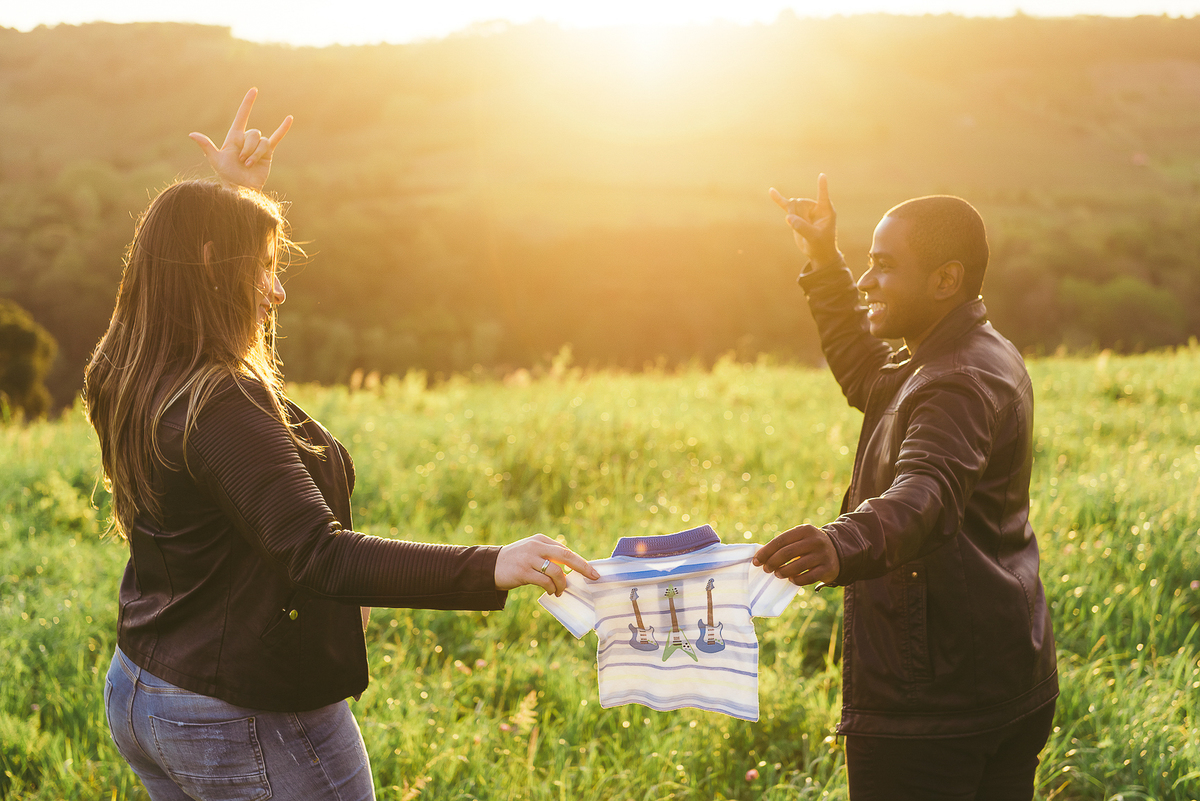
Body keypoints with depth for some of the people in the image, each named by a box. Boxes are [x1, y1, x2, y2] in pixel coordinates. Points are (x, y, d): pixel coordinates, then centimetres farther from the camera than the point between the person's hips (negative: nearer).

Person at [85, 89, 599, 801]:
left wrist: (240, 191, 23)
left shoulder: (121, 379, 2)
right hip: (245, 725, -10)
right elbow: (321, 557, -35)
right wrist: (490, 568, -40)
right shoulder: (220, 408, -26)